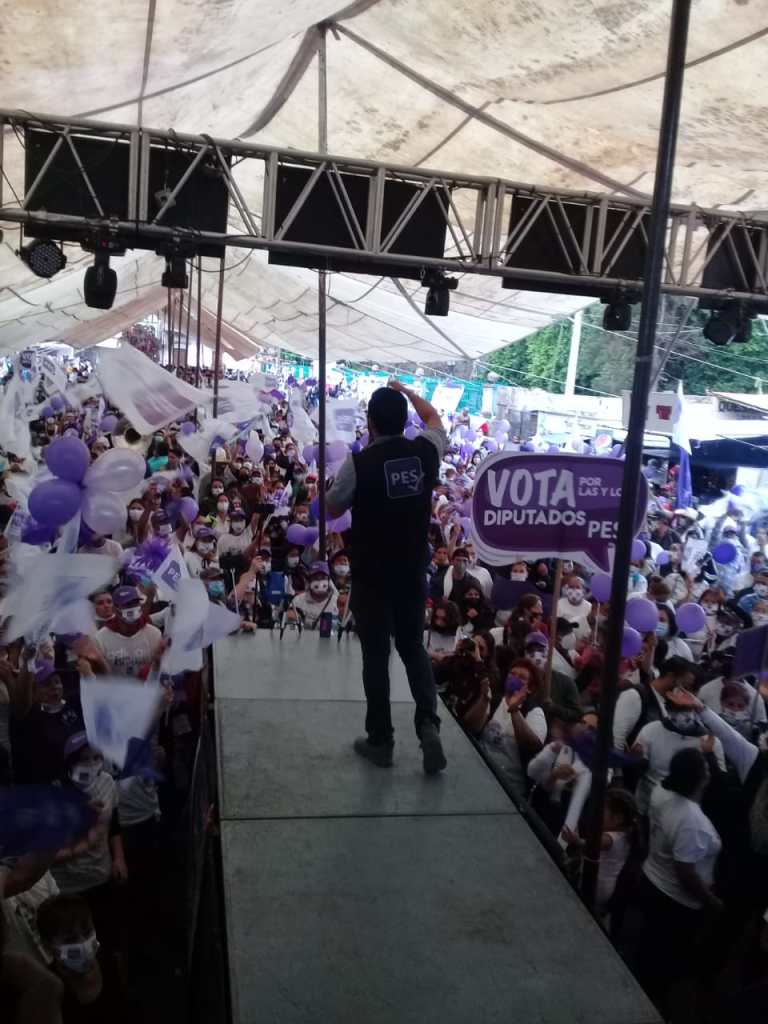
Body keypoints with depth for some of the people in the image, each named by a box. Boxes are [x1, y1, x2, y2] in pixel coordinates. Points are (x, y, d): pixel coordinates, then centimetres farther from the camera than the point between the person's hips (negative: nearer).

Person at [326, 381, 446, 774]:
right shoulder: (426, 451, -5)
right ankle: (428, 722, 2)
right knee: (414, 648, 18)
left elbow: (332, 509, 0)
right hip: (414, 573, 3)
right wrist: (405, 390, 27)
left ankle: (380, 740, 18)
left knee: (376, 656, 8)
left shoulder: (359, 462, -16)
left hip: (371, 576, -3)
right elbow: (434, 418, 19)